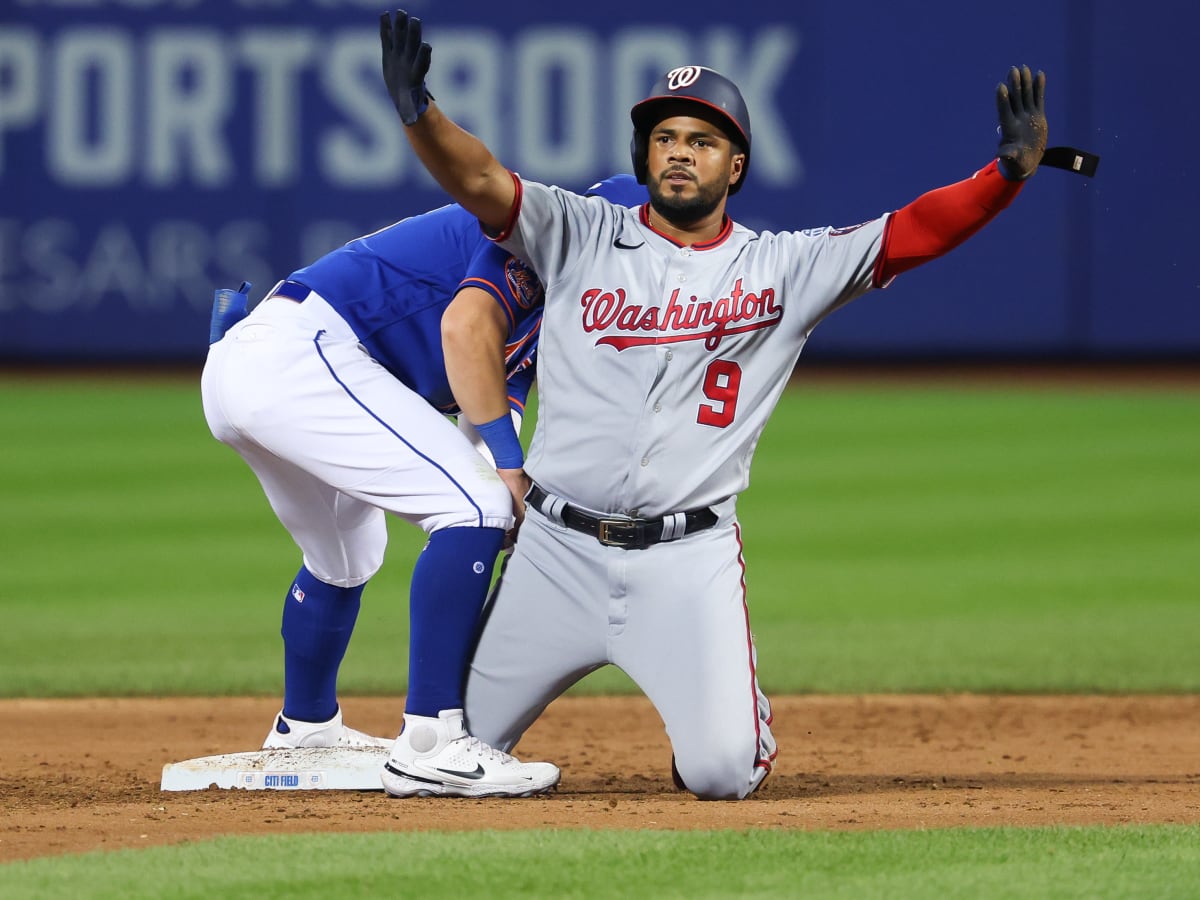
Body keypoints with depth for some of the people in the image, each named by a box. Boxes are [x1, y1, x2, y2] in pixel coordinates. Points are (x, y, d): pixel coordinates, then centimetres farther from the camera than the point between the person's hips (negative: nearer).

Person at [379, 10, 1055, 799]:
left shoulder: (783, 268, 4)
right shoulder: (581, 237, 4)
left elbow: (915, 232, -6)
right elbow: (479, 180, -10)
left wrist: (1010, 171, -22)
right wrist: (417, 111, -30)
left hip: (689, 562, -1)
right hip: (559, 549, 1)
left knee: (724, 771, -14)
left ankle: (730, 719, 25)